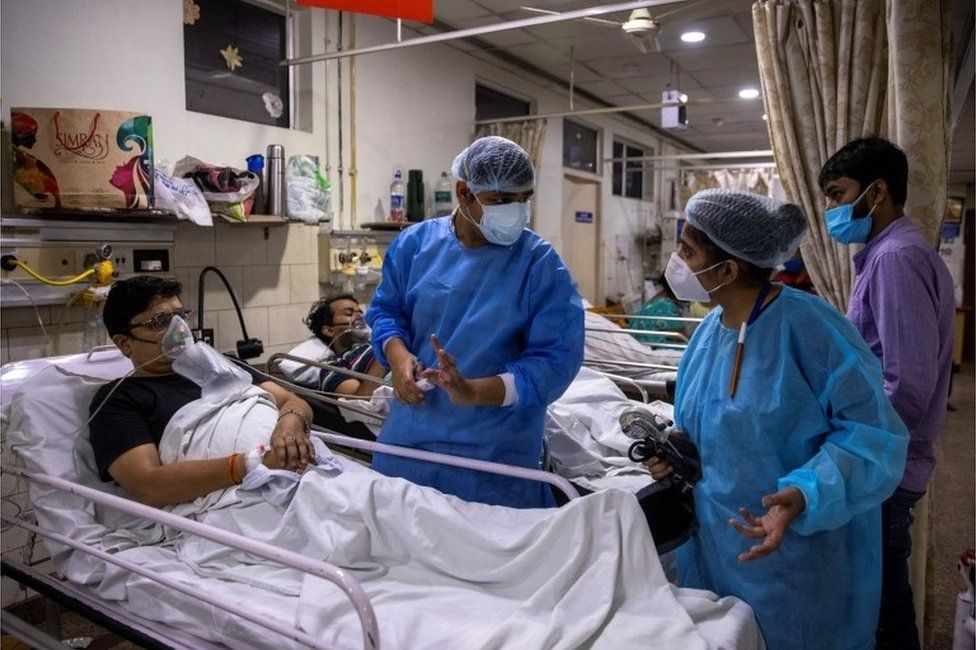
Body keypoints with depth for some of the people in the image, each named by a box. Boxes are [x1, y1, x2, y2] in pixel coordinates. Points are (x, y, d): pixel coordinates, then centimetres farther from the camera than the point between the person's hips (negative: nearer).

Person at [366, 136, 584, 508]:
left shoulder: (542, 263, -11)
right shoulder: (414, 243, -1)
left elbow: (558, 356, -16)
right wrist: (397, 354, -12)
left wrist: (473, 392, -27)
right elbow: (386, 308, 10)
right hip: (409, 435, 3)